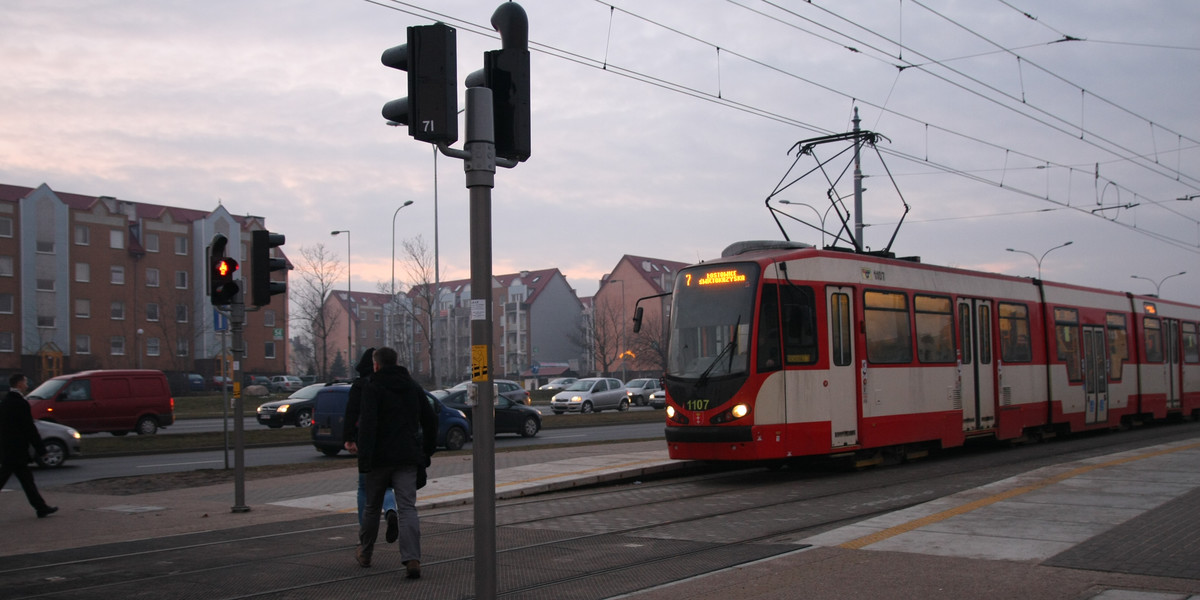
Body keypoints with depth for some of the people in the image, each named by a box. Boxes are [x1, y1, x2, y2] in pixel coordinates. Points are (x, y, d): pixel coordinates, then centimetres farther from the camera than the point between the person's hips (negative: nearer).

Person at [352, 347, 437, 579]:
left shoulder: (373, 388, -5)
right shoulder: (414, 387, 12)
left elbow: (367, 425, -17)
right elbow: (431, 421, 15)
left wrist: (364, 461, -19)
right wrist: (427, 453, 22)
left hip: (380, 457, -3)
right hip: (407, 459, 3)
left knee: (372, 506, 15)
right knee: (407, 508, -4)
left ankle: (365, 553, 32)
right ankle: (412, 559, -20)